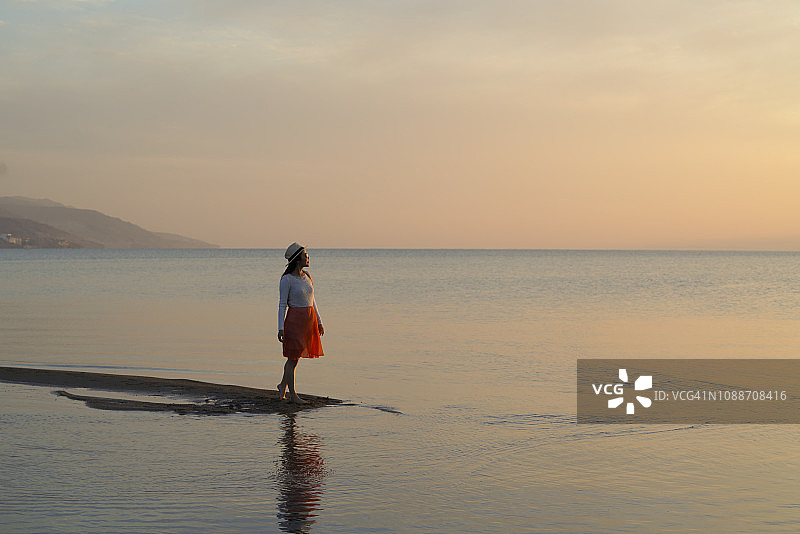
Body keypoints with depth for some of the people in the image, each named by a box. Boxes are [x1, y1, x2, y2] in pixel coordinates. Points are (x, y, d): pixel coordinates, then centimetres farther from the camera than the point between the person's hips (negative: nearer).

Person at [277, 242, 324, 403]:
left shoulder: (307, 277, 10)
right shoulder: (287, 279, -9)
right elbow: (282, 304, -9)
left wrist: (319, 321, 17)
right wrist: (280, 328, -13)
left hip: (309, 319, 7)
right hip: (295, 319, -7)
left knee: (296, 356, 14)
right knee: (293, 357, -1)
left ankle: (283, 385, 31)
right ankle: (292, 394, 6)